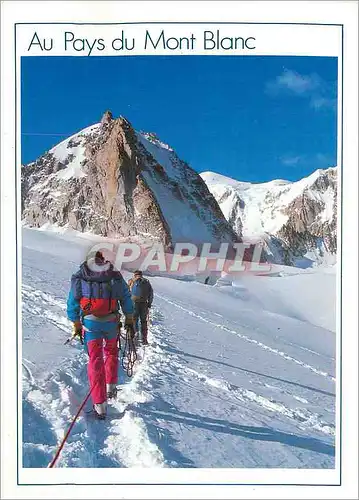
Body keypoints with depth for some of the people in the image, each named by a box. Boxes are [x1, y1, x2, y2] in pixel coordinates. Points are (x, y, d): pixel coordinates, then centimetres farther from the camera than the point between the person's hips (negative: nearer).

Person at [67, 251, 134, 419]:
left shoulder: (79, 278, -2)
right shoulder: (116, 277, -2)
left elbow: (72, 304, 1)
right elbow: (126, 299, 5)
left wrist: (76, 325, 11)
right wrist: (129, 319, 17)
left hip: (90, 323, -1)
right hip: (111, 322, 1)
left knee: (95, 359, 5)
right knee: (111, 352, 27)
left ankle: (100, 404, 4)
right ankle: (111, 386, 31)